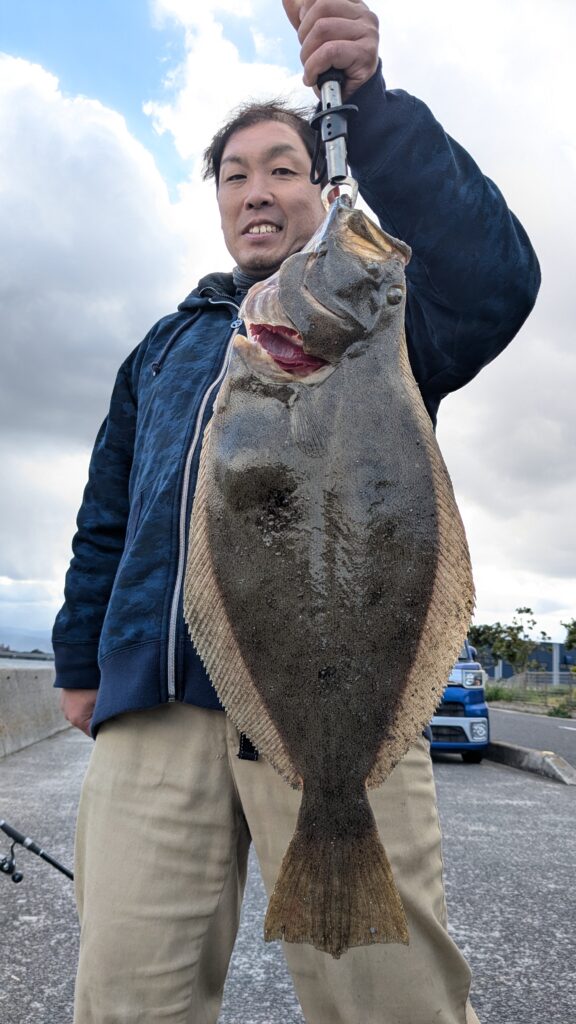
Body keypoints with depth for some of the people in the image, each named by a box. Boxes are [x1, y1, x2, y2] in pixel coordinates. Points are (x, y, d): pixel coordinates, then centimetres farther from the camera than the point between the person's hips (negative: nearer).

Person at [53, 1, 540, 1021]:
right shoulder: (165, 346, 25)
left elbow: (490, 281, -10)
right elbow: (106, 517, 24)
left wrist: (369, 102, -16)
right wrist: (81, 660, 19)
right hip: (154, 702, 4)